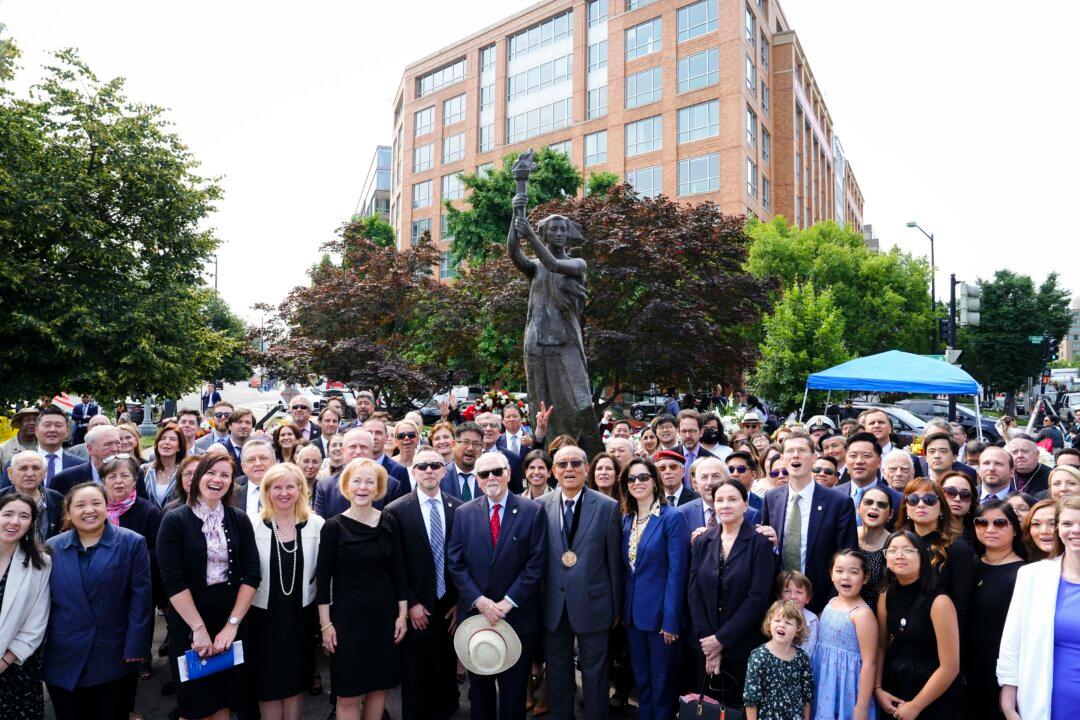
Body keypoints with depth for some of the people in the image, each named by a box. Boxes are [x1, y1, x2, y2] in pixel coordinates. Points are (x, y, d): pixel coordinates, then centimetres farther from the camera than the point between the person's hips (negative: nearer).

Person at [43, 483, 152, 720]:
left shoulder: (132, 543, -5)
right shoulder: (51, 548, 4)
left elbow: (140, 597, -6)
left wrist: (136, 646, -11)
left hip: (116, 656, -2)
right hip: (64, 658, 2)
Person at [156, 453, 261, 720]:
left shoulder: (239, 519, 1)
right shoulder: (175, 520, -6)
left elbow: (251, 574, -3)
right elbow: (173, 580, -12)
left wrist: (232, 624, -11)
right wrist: (199, 628, -16)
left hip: (232, 621, 2)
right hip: (188, 622, -2)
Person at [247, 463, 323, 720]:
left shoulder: (316, 524, -5)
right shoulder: (252, 523, -9)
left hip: (301, 615, 1)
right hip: (264, 615, -1)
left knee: (296, 682, 13)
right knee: (269, 685, 10)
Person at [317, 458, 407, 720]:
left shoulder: (389, 523, 0)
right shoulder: (334, 526, -8)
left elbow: (397, 570, 4)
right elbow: (323, 577, -5)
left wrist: (402, 614, 3)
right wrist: (325, 624, -7)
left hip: (384, 615, 3)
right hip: (347, 617, -3)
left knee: (379, 685, 12)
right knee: (348, 694, 3)